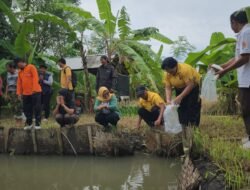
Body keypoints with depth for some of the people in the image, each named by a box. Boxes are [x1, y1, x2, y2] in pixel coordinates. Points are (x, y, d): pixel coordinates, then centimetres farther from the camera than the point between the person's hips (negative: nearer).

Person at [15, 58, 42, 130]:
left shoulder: (31, 67, -5)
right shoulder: (20, 71, 15)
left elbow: (35, 78, -13)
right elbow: (19, 83, 14)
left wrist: (34, 89, -21)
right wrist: (19, 93, 6)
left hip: (35, 92, -7)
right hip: (25, 93, 7)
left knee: (37, 108, -3)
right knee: (27, 109, 9)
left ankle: (37, 123, 2)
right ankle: (29, 123, 19)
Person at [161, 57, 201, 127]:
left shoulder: (185, 69, -34)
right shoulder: (167, 74, -14)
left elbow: (190, 85, -35)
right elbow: (168, 88, -15)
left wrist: (180, 97, -39)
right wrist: (168, 100, -31)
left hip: (194, 86, -6)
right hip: (180, 89, 6)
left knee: (193, 107, -12)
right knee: (181, 106, 0)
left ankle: (193, 126, -7)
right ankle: (183, 126, 7)